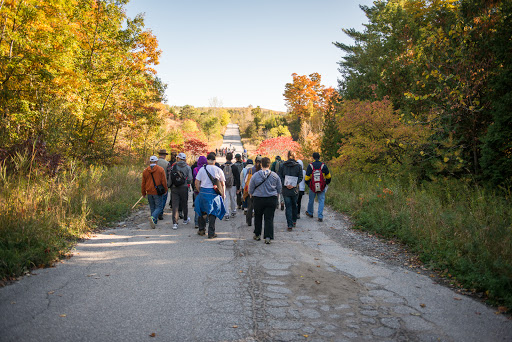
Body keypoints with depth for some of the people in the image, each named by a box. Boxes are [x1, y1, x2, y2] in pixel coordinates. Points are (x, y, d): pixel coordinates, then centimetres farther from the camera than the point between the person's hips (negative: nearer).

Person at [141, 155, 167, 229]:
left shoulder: (145, 171, 5)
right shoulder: (161, 169, -6)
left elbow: (143, 183, 9)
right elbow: (164, 181, -6)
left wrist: (143, 193, 19)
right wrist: (165, 190, 7)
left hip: (149, 192, 4)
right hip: (157, 192, -4)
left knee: (152, 207, 15)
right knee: (158, 207, 0)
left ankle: (155, 221, 18)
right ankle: (153, 218, -24)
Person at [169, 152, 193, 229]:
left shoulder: (174, 166, 0)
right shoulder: (187, 167, -2)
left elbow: (170, 177, -3)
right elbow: (190, 179, -6)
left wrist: (171, 186, 10)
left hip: (174, 188, 0)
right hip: (184, 188, 0)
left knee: (175, 205, -1)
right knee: (185, 204, 17)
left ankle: (175, 223, -7)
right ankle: (185, 219, 34)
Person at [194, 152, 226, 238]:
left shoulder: (202, 169, 0)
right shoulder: (218, 170, -3)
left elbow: (197, 183, 2)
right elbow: (222, 184, 0)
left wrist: (200, 191, 14)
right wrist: (223, 194, 9)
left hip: (203, 191, 2)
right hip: (213, 193, -1)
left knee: (202, 211, 18)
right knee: (212, 213, 5)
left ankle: (201, 230, 28)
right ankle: (211, 233, 6)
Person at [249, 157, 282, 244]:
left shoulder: (255, 175, -7)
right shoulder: (275, 175, -4)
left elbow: (250, 189, 1)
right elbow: (279, 189, 6)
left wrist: (251, 195, 20)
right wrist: (276, 195, 24)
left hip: (258, 199, 0)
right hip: (271, 199, 0)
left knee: (258, 217, 17)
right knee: (269, 218, 3)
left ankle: (257, 235, 25)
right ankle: (268, 237, -3)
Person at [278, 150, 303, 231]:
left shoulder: (283, 165, 0)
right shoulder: (298, 166, -1)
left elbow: (280, 176, -6)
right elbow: (300, 177, -7)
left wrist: (286, 184, -11)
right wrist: (294, 184, -11)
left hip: (285, 189, 0)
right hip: (295, 190, 1)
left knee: (288, 207, 3)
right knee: (294, 205, 19)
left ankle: (290, 225, -2)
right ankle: (294, 221, 32)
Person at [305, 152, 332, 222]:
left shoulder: (310, 166, -4)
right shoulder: (323, 165, -2)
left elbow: (307, 177, -2)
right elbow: (328, 176, 7)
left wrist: (308, 184, 15)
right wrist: (327, 183, 23)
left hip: (312, 187, 0)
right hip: (322, 187, 0)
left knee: (311, 200, 17)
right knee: (321, 201, 5)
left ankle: (310, 213, 36)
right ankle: (320, 216, -2)